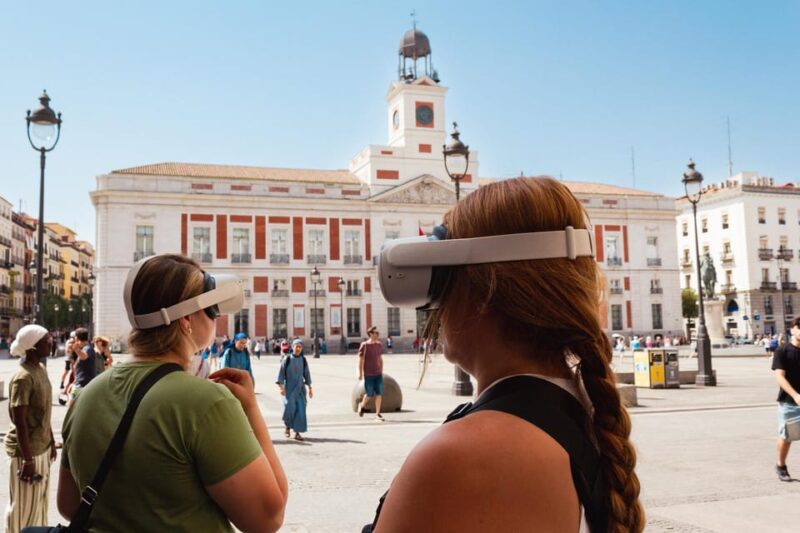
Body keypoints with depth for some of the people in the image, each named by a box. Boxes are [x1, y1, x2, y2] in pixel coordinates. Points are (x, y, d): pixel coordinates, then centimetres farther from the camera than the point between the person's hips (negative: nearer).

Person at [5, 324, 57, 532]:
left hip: (41, 447, 9)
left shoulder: (40, 370, 6)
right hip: (26, 451, -9)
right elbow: (20, 422, -22)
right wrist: (27, 459, -21)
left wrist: (51, 441, 17)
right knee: (24, 507, 5)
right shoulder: (23, 377, -22)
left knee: (40, 501, 20)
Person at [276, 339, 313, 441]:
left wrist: (310, 388, 9)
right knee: (289, 406, -14)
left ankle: (297, 432, 4)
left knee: (300, 409, -3)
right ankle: (287, 426, 13)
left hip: (300, 388, 3)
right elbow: (281, 373, -4)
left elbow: (307, 374, 11)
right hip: (289, 388, -2)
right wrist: (281, 387, -12)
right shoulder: (287, 359, -3)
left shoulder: (303, 360, 4)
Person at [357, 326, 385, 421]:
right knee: (369, 394, 2)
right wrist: (360, 373, -9)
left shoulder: (379, 345, 6)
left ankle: (378, 414, 5)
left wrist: (381, 371, 16)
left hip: (378, 373, 4)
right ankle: (362, 405, 32)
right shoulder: (364, 345, -9)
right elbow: (361, 360, -7)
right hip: (368, 374, -4)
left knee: (379, 393, -1)